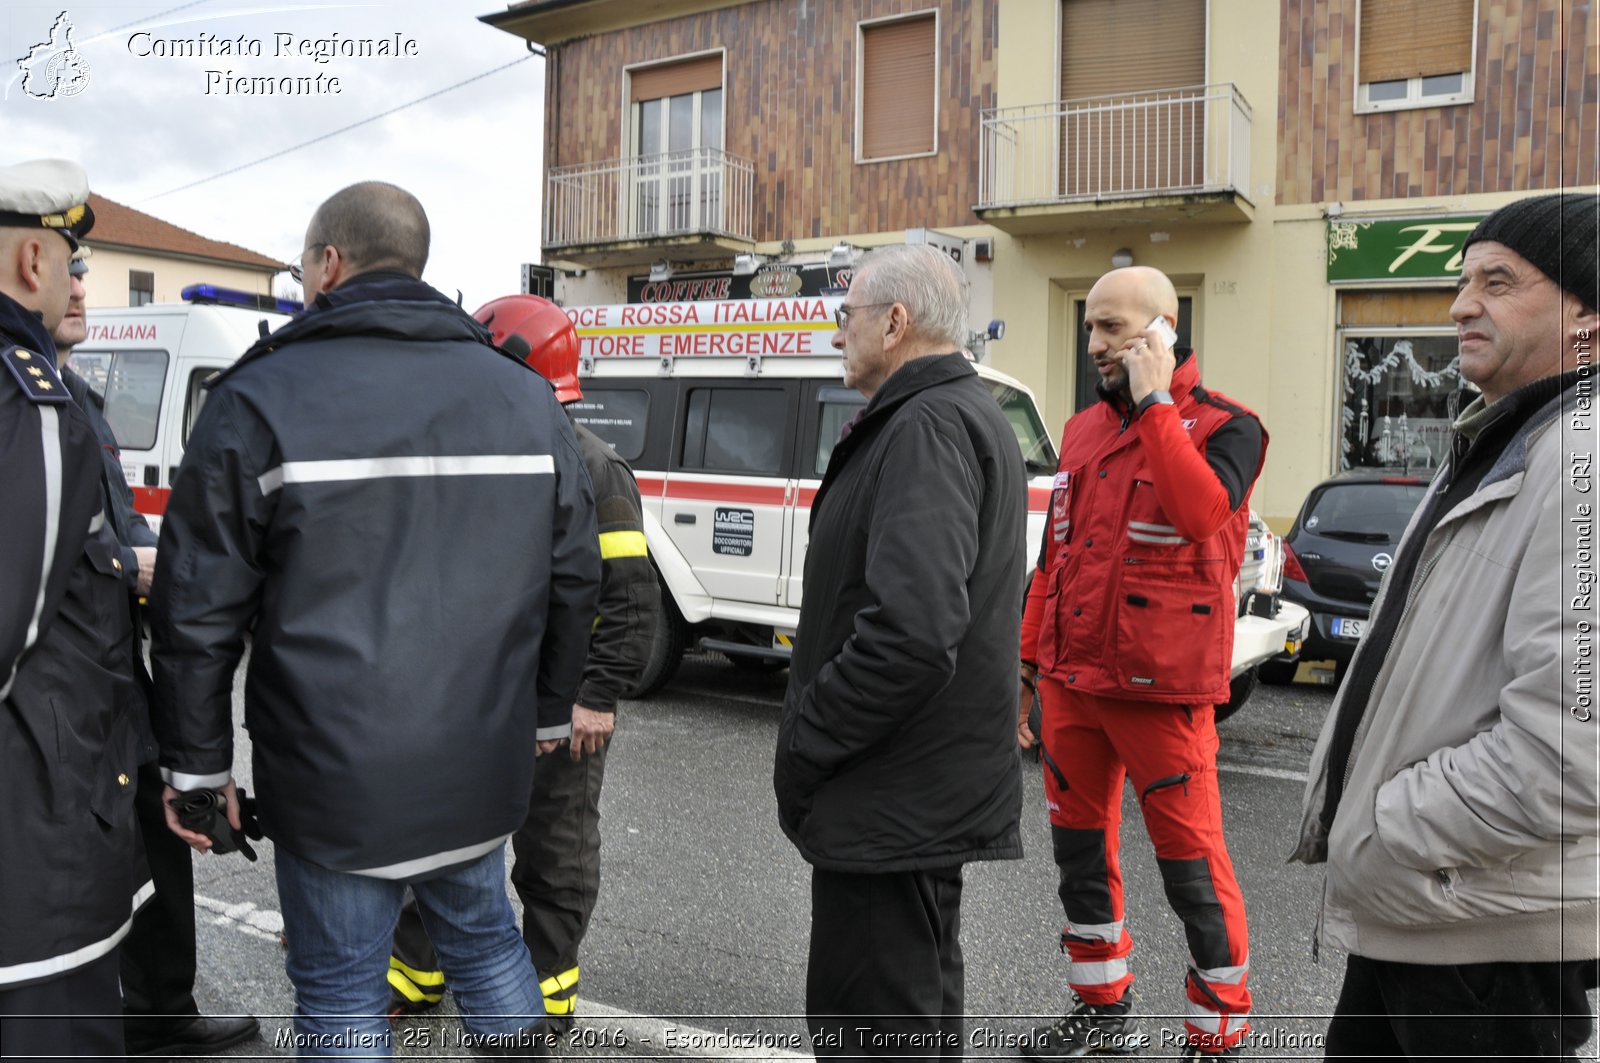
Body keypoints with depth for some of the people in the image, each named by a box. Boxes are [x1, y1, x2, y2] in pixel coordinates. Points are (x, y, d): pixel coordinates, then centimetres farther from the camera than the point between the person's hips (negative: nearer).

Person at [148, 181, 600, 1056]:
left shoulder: (261, 398, -9)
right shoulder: (524, 394, 3)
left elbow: (198, 611, -8)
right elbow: (573, 577, 7)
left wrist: (196, 763, 3)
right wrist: (548, 713, 17)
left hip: (333, 779, -4)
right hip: (481, 766, 4)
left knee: (340, 992, 13)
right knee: (484, 938, 23)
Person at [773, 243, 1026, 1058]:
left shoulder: (927, 427, -19)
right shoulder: (969, 416, 15)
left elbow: (911, 631, -31)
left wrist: (802, 747, -18)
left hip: (890, 805, -10)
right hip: (928, 792, 11)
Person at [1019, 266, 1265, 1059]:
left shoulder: (1223, 427, -5)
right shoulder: (1083, 429, 14)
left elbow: (1203, 510, -27)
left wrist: (1155, 401, -19)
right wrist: (1027, 664, 15)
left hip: (1160, 688, -6)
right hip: (1070, 681, 7)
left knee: (1191, 865, 0)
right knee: (1079, 850, 16)